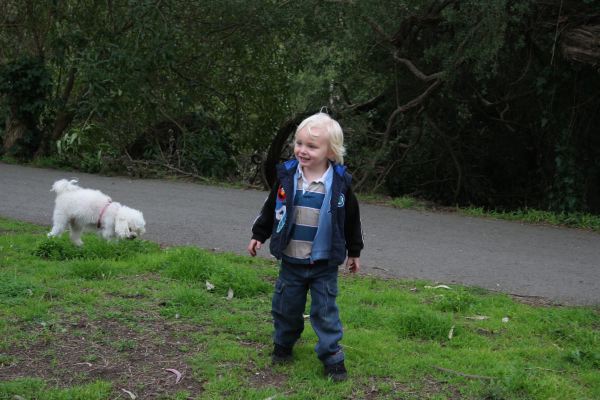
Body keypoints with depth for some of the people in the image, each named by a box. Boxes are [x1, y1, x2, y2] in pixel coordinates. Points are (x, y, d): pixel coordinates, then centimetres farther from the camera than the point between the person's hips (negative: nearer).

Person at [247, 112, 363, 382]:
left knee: (325, 310, 2)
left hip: (324, 264, -2)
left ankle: (332, 357, 13)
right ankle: (283, 345, 36)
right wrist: (258, 235, 10)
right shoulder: (287, 176, -6)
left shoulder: (339, 183, -10)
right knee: (285, 306, 14)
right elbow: (271, 208, 9)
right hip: (291, 261, 2)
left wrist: (354, 252, 8)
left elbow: (351, 220, 2)